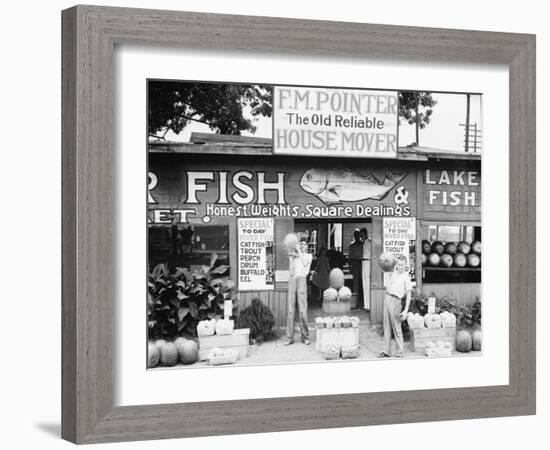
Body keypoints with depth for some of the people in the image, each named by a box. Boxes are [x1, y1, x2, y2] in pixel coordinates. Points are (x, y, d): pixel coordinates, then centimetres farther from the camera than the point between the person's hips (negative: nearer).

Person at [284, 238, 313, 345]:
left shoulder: (308, 256, 17)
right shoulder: (293, 256, 23)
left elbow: (305, 263, -4)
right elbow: (290, 271, 13)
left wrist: (299, 251, 1)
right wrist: (291, 258, 5)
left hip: (301, 279, -3)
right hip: (292, 279, 3)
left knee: (302, 310, -9)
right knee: (290, 309, -3)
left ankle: (305, 337, -2)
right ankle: (289, 337, -2)